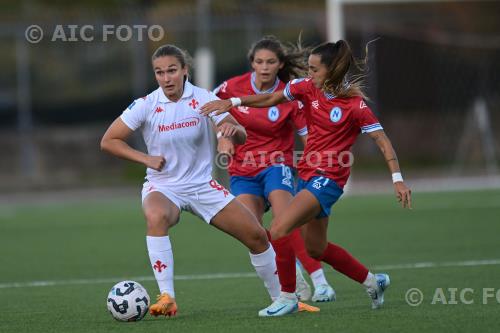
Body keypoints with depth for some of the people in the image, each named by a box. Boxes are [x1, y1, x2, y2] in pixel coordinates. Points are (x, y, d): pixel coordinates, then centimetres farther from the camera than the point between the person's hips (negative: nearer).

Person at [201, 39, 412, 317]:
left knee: (279, 229, -20)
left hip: (327, 179, -8)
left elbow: (382, 141, -14)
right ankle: (373, 281, 37)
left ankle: (288, 297, -5)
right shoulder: (309, 88, 1)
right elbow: (271, 99, 11)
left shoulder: (355, 105, -15)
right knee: (315, 248, 18)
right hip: (308, 175, 8)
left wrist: (397, 179, -21)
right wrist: (232, 102, 3)